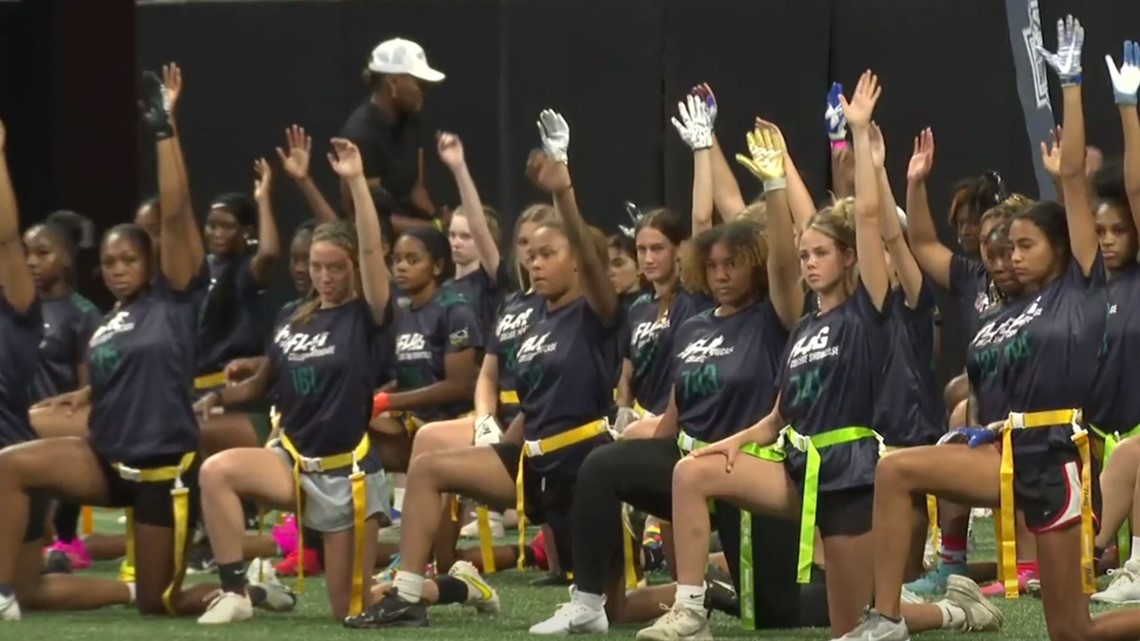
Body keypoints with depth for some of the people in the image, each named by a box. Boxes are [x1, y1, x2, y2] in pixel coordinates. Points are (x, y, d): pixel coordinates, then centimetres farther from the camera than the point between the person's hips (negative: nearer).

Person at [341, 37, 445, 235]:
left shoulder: (409, 120, 5)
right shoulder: (361, 133, -17)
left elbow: (415, 189, 10)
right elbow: (369, 215, -16)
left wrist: (437, 220, -7)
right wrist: (435, 227, -16)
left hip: (406, 230, 7)